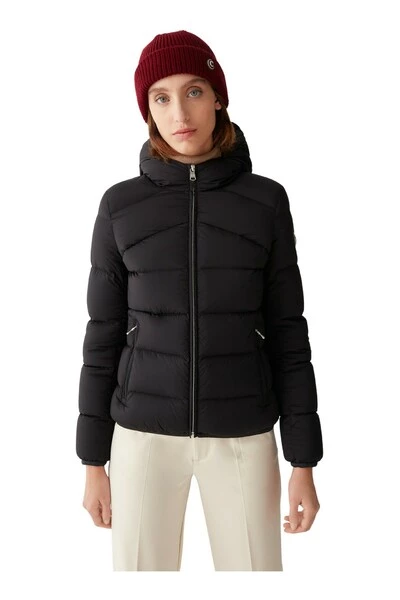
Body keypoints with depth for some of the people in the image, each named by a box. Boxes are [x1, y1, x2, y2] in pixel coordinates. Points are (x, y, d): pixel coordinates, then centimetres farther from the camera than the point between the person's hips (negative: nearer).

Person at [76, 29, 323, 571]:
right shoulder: (121, 206, 0)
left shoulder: (266, 201, -1)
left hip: (242, 434, 0)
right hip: (146, 432, 0)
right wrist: (93, 461, 3)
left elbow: (286, 331, 0)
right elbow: (105, 334, 3)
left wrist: (304, 462, -1)